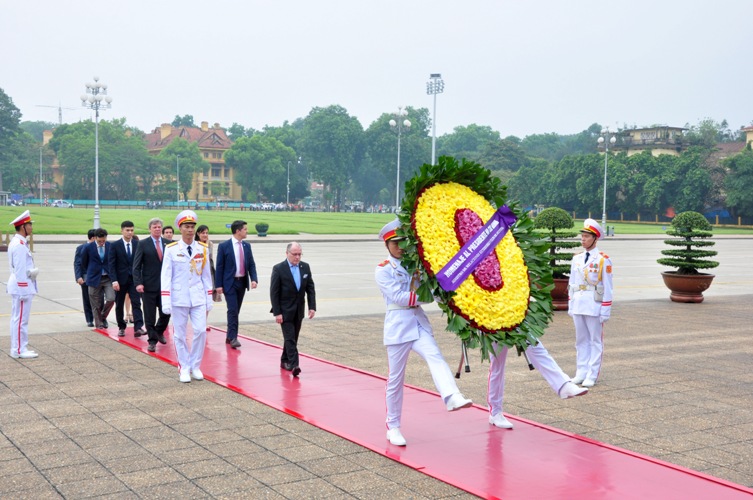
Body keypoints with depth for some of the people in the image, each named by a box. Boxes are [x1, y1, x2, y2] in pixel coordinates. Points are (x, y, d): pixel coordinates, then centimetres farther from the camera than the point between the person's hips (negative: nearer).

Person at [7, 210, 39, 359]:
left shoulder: (17, 243, 14)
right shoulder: (20, 245, -18)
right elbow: (20, 270, -21)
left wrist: (33, 271, 6)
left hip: (20, 286, 11)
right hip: (22, 286, -11)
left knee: (18, 318, 14)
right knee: (21, 319, -4)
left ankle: (19, 348, 21)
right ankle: (19, 350, 1)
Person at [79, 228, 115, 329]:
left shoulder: (111, 246, -1)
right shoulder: (88, 247, -5)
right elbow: (83, 263, 9)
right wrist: (89, 273, 14)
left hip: (108, 278, 1)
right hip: (95, 278, -1)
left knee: (111, 299, -13)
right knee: (96, 304, 3)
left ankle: (103, 317, 13)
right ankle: (99, 324, 15)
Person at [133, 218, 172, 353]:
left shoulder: (168, 243, 5)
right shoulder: (143, 244, -2)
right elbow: (136, 266, -4)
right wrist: (138, 283, -14)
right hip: (149, 286, -2)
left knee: (166, 312, 5)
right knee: (149, 316, 2)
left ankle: (159, 332, 33)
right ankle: (152, 341, 14)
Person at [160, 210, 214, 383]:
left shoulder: (202, 249, 4)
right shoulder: (171, 249, -4)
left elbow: (206, 275, 9)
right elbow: (165, 276, -5)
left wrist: (209, 299, 8)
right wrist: (166, 302, -11)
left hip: (198, 297, 2)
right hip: (179, 298, -2)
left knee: (201, 331, -3)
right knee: (180, 334, 4)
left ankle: (195, 366, 14)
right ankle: (184, 368, 18)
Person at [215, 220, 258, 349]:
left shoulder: (247, 245, 8)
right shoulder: (224, 246, -7)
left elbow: (251, 264, 9)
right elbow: (220, 266, -6)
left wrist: (254, 279, -7)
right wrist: (219, 285, -10)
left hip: (242, 282, 5)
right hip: (230, 283, -5)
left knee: (236, 310, 10)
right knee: (232, 310, -12)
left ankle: (229, 336, 21)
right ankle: (233, 338, -11)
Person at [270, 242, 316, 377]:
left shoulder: (305, 267, 2)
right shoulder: (278, 269, -12)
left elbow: (310, 288, 6)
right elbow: (274, 293, -11)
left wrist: (312, 307, -3)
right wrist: (277, 313, -15)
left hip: (299, 310, 5)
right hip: (285, 311, -5)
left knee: (293, 338, 12)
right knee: (290, 338, -10)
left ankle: (285, 361, 26)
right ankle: (294, 365, -14)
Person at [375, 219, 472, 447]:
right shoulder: (383, 270, -2)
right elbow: (399, 297, -14)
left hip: (419, 322, 4)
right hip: (398, 326, -4)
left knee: (435, 357, -24)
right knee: (396, 378, 3)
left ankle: (452, 398, -45)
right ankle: (393, 427, 16)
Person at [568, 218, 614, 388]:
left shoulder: (603, 259, -6)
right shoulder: (576, 258, 9)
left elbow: (607, 287, -6)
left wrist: (606, 310, -8)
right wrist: (570, 305, 12)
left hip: (594, 305, -5)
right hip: (578, 304, 5)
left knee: (595, 340, 3)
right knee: (581, 340, 10)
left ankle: (592, 375, 6)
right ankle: (581, 372, 16)